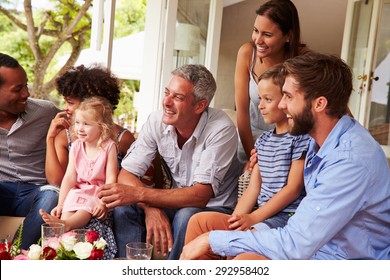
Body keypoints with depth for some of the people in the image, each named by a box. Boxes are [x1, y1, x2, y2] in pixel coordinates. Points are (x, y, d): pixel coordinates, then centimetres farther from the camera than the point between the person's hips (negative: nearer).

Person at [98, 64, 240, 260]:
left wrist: (138, 194, -35)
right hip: (177, 202, 5)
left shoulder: (221, 129, -24)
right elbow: (126, 173, -10)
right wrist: (151, 208, -30)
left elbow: (201, 195, -29)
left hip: (215, 207, -4)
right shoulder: (157, 121, -9)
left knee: (186, 216, -35)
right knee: (123, 205, -18)